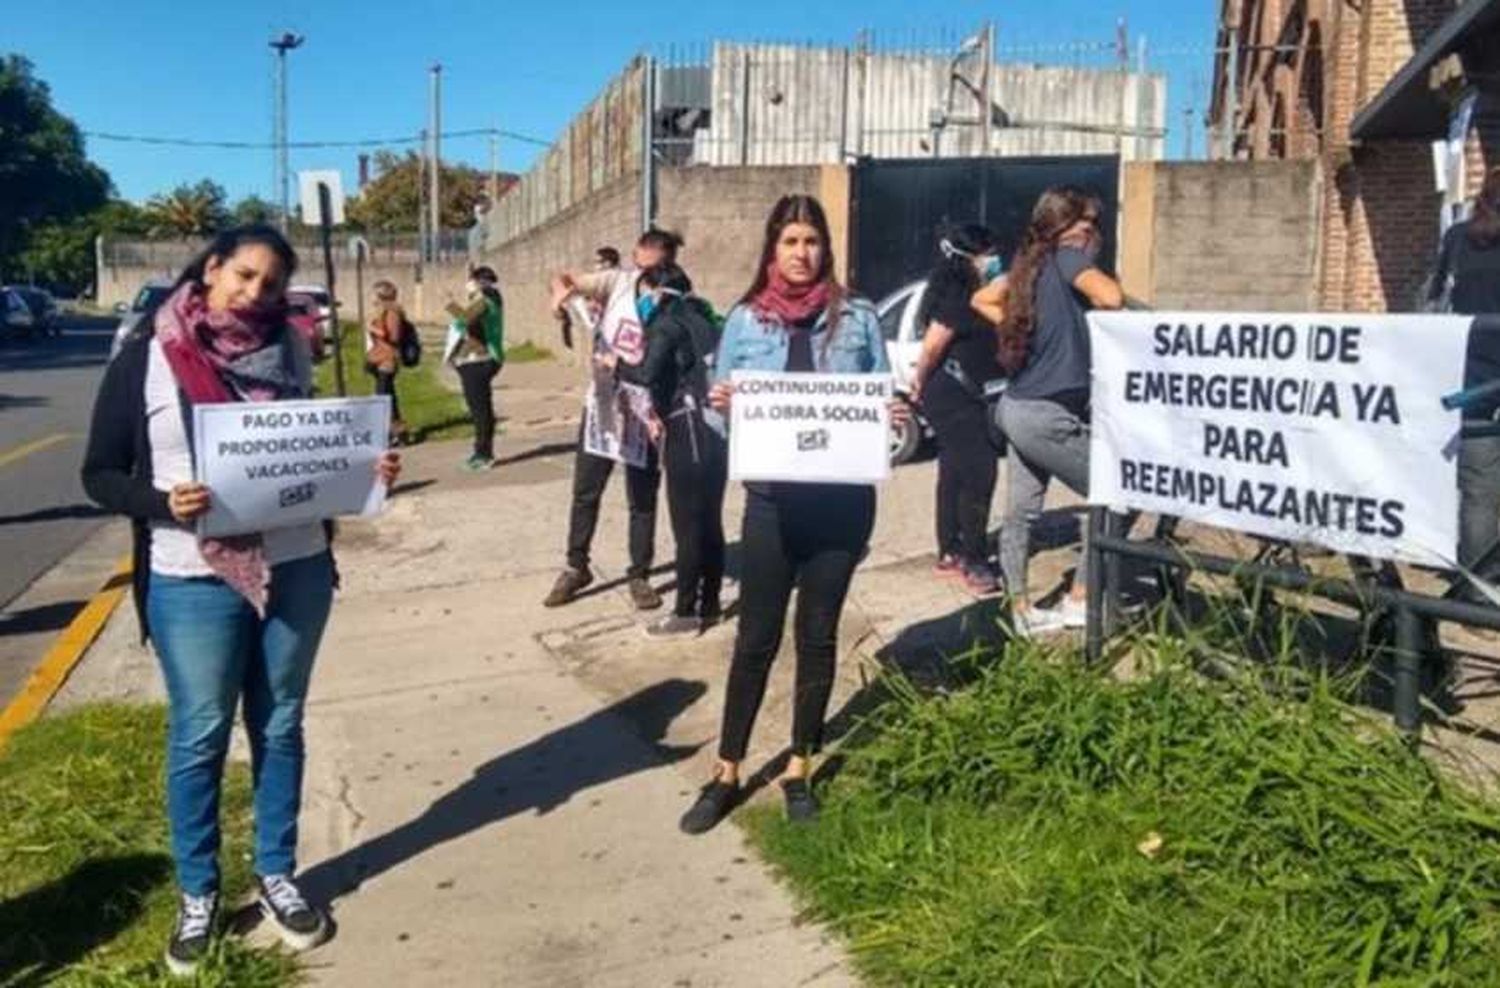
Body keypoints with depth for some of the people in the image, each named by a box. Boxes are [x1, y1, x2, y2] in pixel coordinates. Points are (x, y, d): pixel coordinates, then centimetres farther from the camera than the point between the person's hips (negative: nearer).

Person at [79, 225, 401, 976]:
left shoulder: (289, 352, 3)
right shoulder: (146, 359, -7)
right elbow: (100, 474, -4)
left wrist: (367, 468, -6)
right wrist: (164, 504, -22)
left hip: (296, 570, 3)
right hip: (193, 584, -3)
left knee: (279, 727, 15)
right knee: (199, 737, 9)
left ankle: (276, 874, 32)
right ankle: (197, 894, 28)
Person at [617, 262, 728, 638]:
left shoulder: (668, 323, -7)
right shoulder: (699, 319, 18)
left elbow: (649, 373, -21)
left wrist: (616, 366, -4)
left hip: (690, 433, -8)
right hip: (715, 428, 8)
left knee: (687, 526, -3)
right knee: (709, 522, 12)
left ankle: (686, 613, 3)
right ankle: (709, 606, 20)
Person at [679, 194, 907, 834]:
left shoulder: (858, 317, 3)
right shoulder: (744, 321, 3)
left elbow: (884, 400, 7)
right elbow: (720, 411, 4)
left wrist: (896, 416, -15)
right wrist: (720, 405, -18)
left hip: (842, 500, 1)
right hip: (772, 500, -1)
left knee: (818, 636, 11)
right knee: (756, 638, 3)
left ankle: (799, 770, 26)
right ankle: (726, 774, 17)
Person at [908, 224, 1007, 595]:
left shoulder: (974, 295, 12)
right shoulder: (961, 296, -18)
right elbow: (933, 344, -18)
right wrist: (922, 381, -5)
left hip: (962, 393, 10)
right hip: (951, 393, -10)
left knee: (956, 473, 14)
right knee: (979, 471, -11)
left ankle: (951, 553, 23)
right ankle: (974, 561, -6)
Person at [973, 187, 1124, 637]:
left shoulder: (1030, 263, 12)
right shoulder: (1067, 256, -10)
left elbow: (982, 300, 23)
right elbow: (1111, 298, -24)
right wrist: (1090, 261, -3)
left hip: (1020, 408, 9)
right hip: (1048, 416, -9)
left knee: (1021, 512, 11)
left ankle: (1021, 611, 19)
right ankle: (1079, 600, 5)